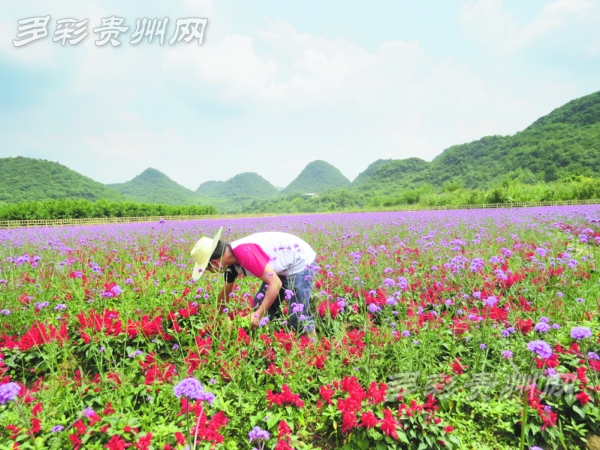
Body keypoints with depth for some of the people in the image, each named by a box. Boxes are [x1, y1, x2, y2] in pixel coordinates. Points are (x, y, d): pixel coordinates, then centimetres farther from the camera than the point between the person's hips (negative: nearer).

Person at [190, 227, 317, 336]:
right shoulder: (230, 258, -2)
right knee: (261, 305, 7)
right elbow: (226, 291, 14)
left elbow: (275, 283, -31)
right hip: (283, 268, 9)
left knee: (298, 316, -10)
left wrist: (258, 314, -28)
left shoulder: (244, 253, -32)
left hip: (301, 262, -9)